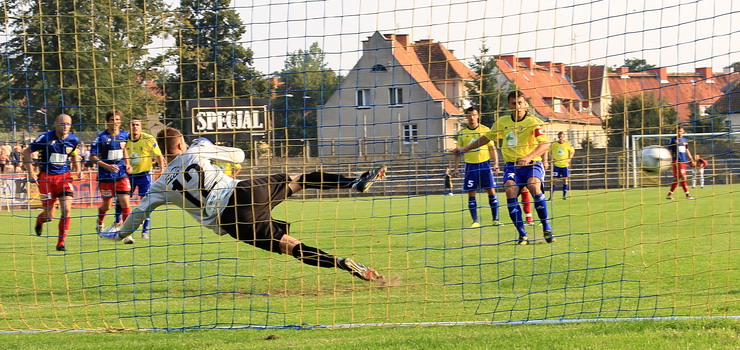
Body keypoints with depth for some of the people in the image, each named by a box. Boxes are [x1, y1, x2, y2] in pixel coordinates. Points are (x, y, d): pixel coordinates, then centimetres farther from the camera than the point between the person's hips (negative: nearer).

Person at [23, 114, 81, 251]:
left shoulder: (73, 140, 0)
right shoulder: (45, 137, -12)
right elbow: (27, 152, -3)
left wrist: (78, 169, 8)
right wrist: (31, 172, -8)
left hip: (64, 177, 3)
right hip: (46, 177, -3)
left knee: (67, 210, -13)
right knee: (49, 216, -1)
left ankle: (61, 243, -1)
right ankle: (40, 220, 39)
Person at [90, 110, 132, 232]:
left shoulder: (124, 135, 2)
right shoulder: (101, 137, -13)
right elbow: (92, 157, -11)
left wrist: (127, 164, 8)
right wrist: (108, 166, -22)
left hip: (121, 175, 3)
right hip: (106, 176, -3)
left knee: (125, 202, -10)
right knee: (106, 205, 11)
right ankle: (100, 223, 42)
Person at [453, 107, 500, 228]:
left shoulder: (485, 130, 3)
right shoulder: (462, 133, 6)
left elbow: (492, 148, 6)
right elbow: (458, 152, 11)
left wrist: (496, 163, -5)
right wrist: (456, 167, 3)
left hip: (485, 164, -1)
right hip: (470, 165, 1)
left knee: (491, 191, -3)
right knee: (471, 193, -2)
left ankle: (495, 219, 5)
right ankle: (475, 221, 3)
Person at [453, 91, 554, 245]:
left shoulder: (533, 122, -5)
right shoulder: (502, 122, 10)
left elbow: (545, 144, -18)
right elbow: (486, 138, 26)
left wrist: (529, 157, -34)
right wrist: (464, 149, 25)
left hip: (532, 164, -3)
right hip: (512, 165, 3)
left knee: (534, 186, -32)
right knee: (510, 189, -26)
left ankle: (547, 230, -22)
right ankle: (522, 235, -23)